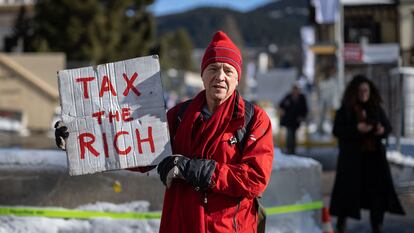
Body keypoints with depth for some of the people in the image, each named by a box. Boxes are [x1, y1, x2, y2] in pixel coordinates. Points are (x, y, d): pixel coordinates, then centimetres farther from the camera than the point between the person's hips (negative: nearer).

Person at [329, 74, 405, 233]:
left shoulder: (376, 108, 7)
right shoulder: (344, 110, -2)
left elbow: (388, 126, 13)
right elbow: (337, 131, -7)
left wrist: (383, 130, -11)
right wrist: (356, 128, -20)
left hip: (374, 156, 3)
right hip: (352, 157, -3)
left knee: (378, 189, 0)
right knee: (349, 190, 0)